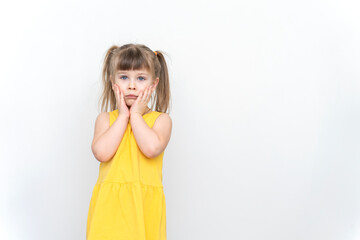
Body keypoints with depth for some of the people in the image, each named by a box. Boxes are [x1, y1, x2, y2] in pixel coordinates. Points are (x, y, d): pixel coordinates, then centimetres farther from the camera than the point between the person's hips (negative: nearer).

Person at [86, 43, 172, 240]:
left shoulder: (161, 119, 3)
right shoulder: (106, 118, 7)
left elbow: (152, 148, -18)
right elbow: (101, 153, -12)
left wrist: (136, 114, -7)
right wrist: (123, 116, -6)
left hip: (144, 203, -1)